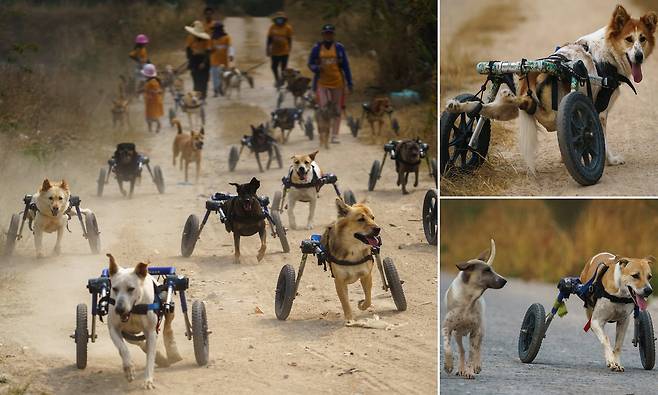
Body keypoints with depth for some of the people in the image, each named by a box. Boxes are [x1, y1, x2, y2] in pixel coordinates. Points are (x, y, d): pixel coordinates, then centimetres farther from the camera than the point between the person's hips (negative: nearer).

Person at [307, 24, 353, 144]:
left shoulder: (339, 48, 3)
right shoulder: (317, 48, 3)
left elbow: (345, 65, 6)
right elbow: (310, 64, 8)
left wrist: (349, 82, 4)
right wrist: (316, 68, -16)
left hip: (337, 82, 1)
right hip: (322, 83, -1)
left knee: (337, 110, 4)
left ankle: (334, 135, 12)